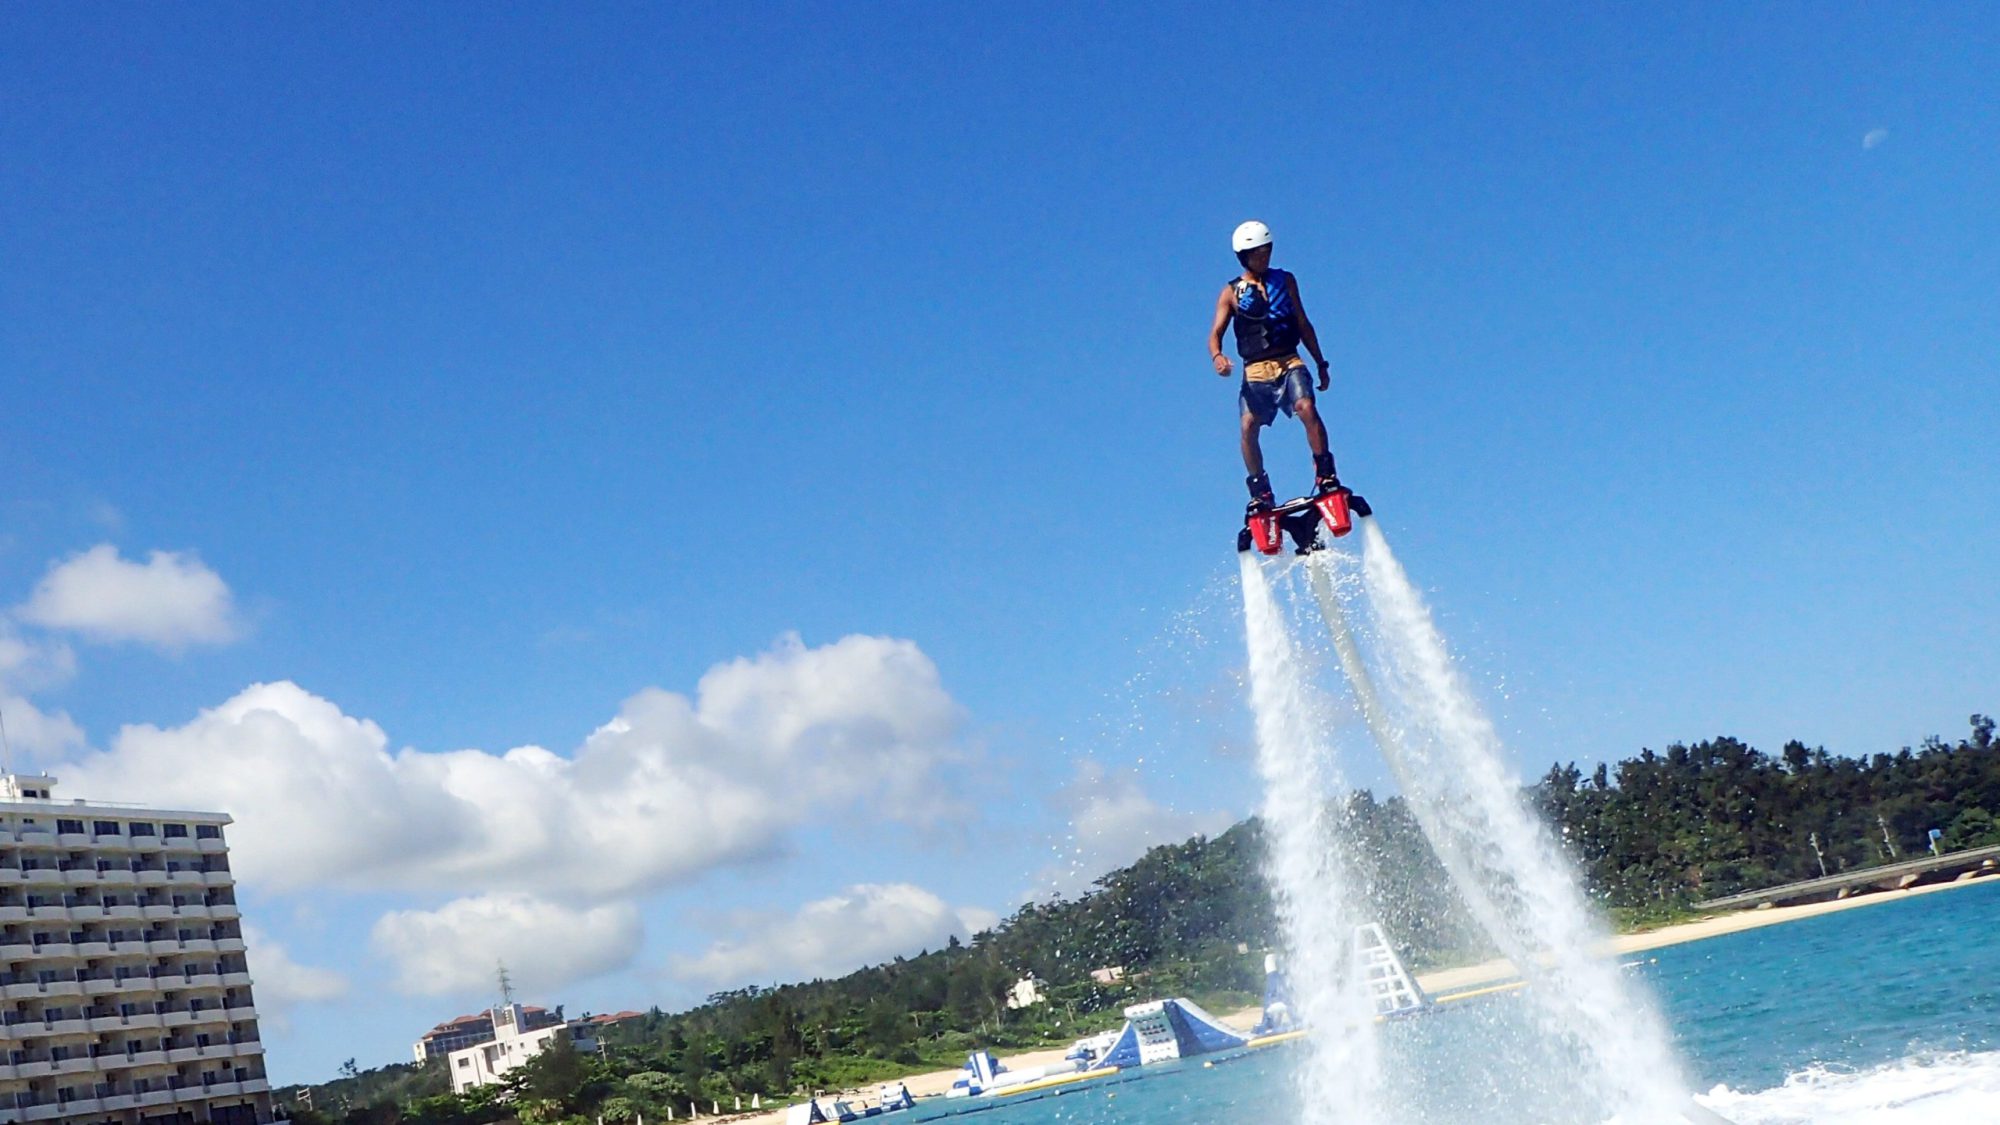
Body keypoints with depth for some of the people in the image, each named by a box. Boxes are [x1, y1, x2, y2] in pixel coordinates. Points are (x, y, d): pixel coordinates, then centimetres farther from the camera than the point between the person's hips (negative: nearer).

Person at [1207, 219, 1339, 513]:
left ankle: (1325, 474, -13)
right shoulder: (1231, 293, 6)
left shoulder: (1285, 280, 13)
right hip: (1255, 371, 0)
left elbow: (1303, 325, 17)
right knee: (1249, 427, -16)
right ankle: (1260, 492, -3)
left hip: (1289, 363, 1)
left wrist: (1321, 364, 15)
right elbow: (1216, 332, -3)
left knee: (1307, 409, -24)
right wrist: (1217, 356, -26)